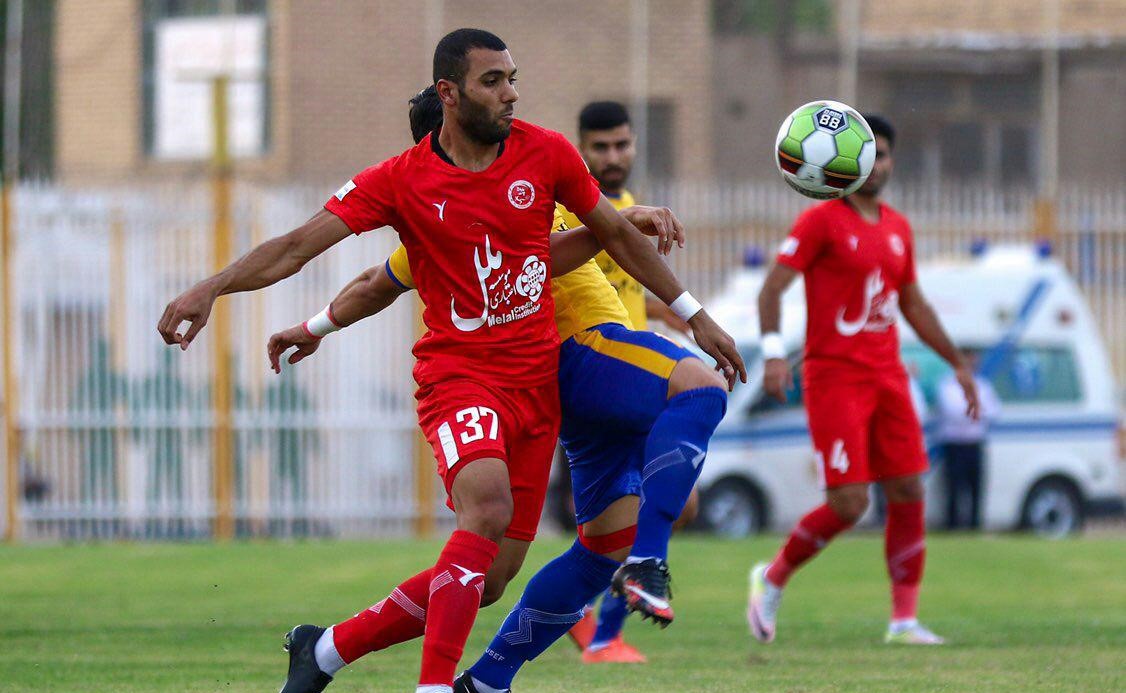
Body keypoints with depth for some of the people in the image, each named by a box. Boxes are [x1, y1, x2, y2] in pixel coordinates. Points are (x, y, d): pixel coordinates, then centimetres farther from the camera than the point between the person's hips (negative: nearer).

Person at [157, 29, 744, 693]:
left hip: (537, 381, 4)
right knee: (487, 505, -35)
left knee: (489, 579, 3)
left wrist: (695, 314, 21)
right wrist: (211, 288, -26)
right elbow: (299, 246, -12)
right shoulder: (402, 180, -7)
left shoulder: (545, 153, 2)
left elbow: (616, 233, 16)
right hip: (458, 373, -4)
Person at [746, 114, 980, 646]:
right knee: (848, 505, -12)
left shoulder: (897, 228, 14)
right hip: (833, 378, -6)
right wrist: (773, 351, -25)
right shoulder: (821, 221, -6)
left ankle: (904, 619, 5)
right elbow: (772, 288, -11)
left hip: (886, 377, 6)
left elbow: (914, 304, 25)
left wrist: (957, 363, 23)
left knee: (908, 494, -1)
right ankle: (772, 578, 11)